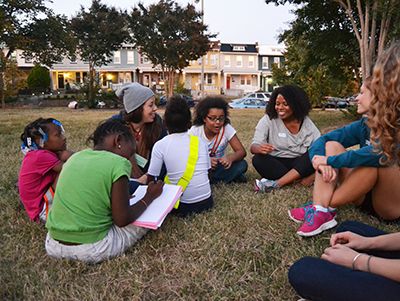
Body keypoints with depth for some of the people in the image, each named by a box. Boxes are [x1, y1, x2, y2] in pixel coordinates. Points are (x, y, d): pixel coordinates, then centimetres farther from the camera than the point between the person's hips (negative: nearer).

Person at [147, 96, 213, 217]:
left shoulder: (160, 145, -7)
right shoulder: (200, 142, 2)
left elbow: (151, 178, -2)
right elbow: (207, 170, 11)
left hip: (183, 206, -4)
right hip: (207, 201, 4)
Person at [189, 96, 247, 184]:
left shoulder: (227, 128, -13)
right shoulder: (195, 131, -14)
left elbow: (241, 151, -13)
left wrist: (230, 157, -37)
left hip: (218, 166, 2)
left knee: (242, 164, -23)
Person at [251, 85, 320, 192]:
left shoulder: (305, 121, -2)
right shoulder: (268, 120, -7)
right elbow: (253, 146, -15)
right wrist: (260, 148, -42)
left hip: (300, 164, 2)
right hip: (276, 163, -1)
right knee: (258, 160, -30)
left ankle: (277, 183, -30)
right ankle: (298, 179, -22)